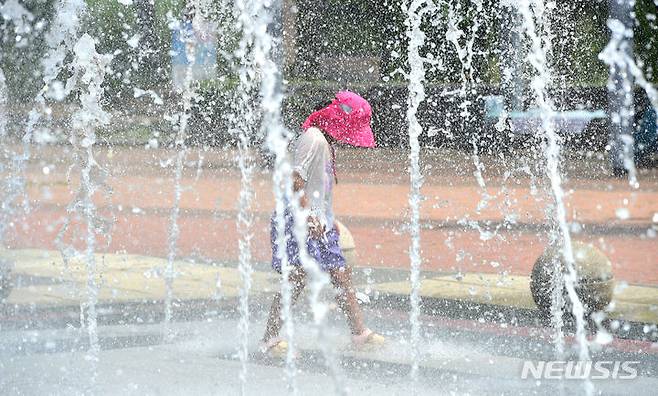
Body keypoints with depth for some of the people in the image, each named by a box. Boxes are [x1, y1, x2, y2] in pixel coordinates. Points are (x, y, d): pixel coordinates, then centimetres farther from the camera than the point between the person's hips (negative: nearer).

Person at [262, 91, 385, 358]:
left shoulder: (327, 143, 17)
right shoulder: (313, 139, -13)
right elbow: (296, 180, -21)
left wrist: (329, 220, 25)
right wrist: (309, 216, -27)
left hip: (319, 222, 10)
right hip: (300, 222, -10)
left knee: (341, 276, 10)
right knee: (296, 280, -11)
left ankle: (359, 332, 15)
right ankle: (270, 338, -6)